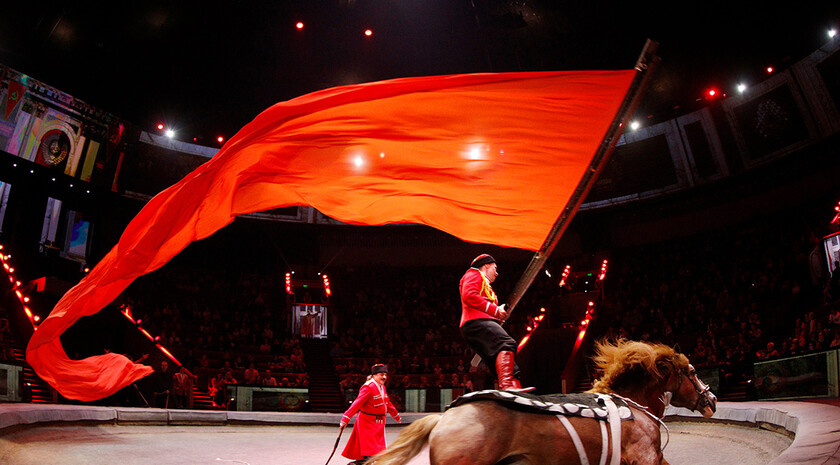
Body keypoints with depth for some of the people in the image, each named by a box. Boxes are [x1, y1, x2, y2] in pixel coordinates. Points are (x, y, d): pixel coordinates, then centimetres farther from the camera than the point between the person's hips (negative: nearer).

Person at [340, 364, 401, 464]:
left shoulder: (382, 387, 11)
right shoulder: (368, 387, -16)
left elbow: (388, 403, 26)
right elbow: (357, 403, -23)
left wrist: (396, 415, 36)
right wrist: (345, 419, -30)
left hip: (378, 423, 9)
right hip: (367, 422, -9)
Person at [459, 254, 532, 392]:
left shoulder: (485, 284, 40)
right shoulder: (474, 274, 11)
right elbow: (468, 296, -9)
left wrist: (501, 315, 16)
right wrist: (495, 310, -9)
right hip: (476, 322, -10)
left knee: (511, 370, -3)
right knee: (507, 344, -32)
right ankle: (507, 386, -47)